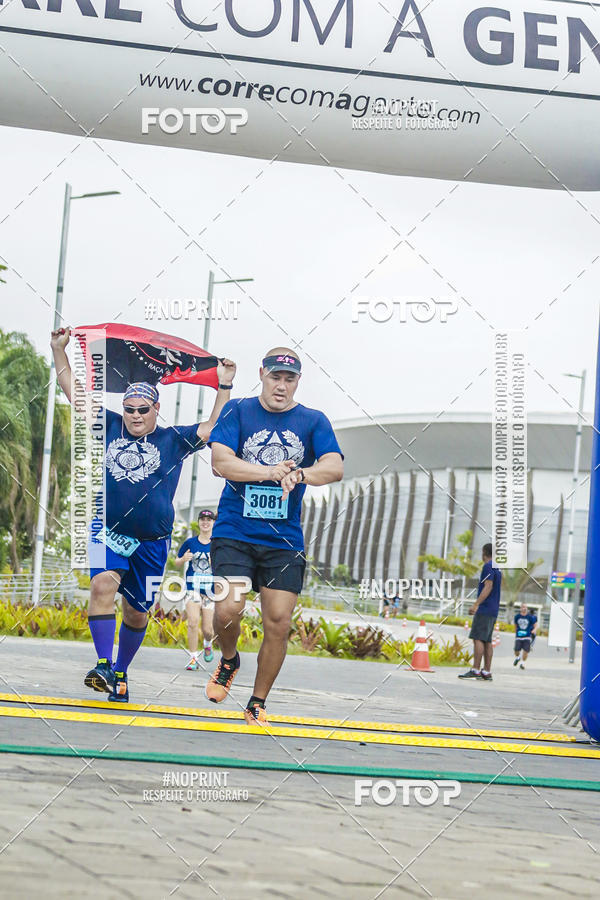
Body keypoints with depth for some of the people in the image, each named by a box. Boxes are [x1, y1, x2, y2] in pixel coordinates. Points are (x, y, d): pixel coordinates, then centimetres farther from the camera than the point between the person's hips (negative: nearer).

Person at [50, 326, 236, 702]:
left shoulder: (173, 440, 5)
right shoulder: (110, 427, 7)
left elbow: (213, 429, 3)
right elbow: (74, 392, 10)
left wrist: (224, 388, -4)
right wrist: (59, 350, 3)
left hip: (152, 541, 1)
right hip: (108, 530, -1)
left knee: (137, 612, 7)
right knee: (103, 584, -27)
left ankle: (120, 673, 26)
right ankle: (103, 665, -28)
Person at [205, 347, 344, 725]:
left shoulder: (314, 421, 6)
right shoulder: (238, 411, 3)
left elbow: (335, 467, -9)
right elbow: (221, 462, -10)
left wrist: (299, 474, -30)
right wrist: (271, 472, -22)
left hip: (284, 540, 2)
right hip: (234, 533, -1)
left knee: (279, 623, -4)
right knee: (227, 610, -16)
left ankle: (258, 704, 14)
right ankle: (229, 661, 19)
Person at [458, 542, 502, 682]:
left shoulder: (488, 567, -8)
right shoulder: (497, 569, 20)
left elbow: (488, 587, -18)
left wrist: (476, 604, -22)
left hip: (485, 609, -9)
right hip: (493, 611, 9)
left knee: (478, 638, -11)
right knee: (487, 641, 7)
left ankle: (475, 670, -16)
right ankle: (487, 672, 5)